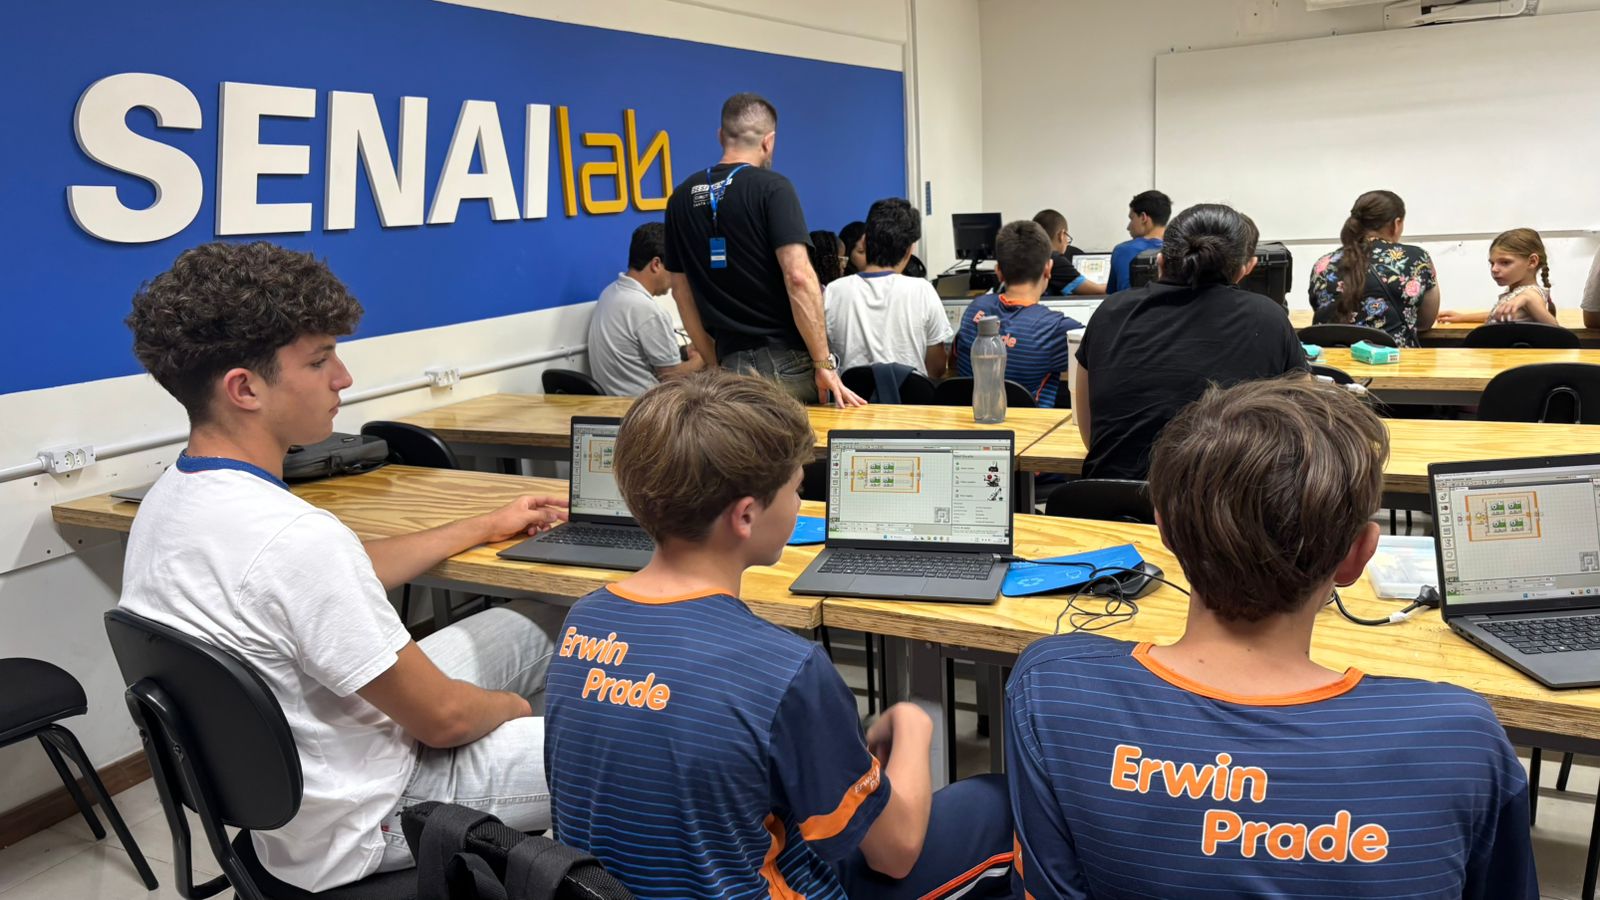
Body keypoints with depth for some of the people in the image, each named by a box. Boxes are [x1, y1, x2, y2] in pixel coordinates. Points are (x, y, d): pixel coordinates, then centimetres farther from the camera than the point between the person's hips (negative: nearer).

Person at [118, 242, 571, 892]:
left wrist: (483, 529, 17)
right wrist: (516, 709, -2)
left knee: (537, 625, 20)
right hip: (358, 826, -9)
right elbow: (443, 719, -25)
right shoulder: (293, 538, -34)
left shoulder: (172, 497, -3)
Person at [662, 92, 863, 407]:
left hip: (731, 365, 5)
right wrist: (824, 364, -16)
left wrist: (714, 363, 17)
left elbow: (681, 290, 11)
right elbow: (798, 277, -20)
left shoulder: (682, 198, 8)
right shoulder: (772, 187, -9)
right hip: (787, 362, -5)